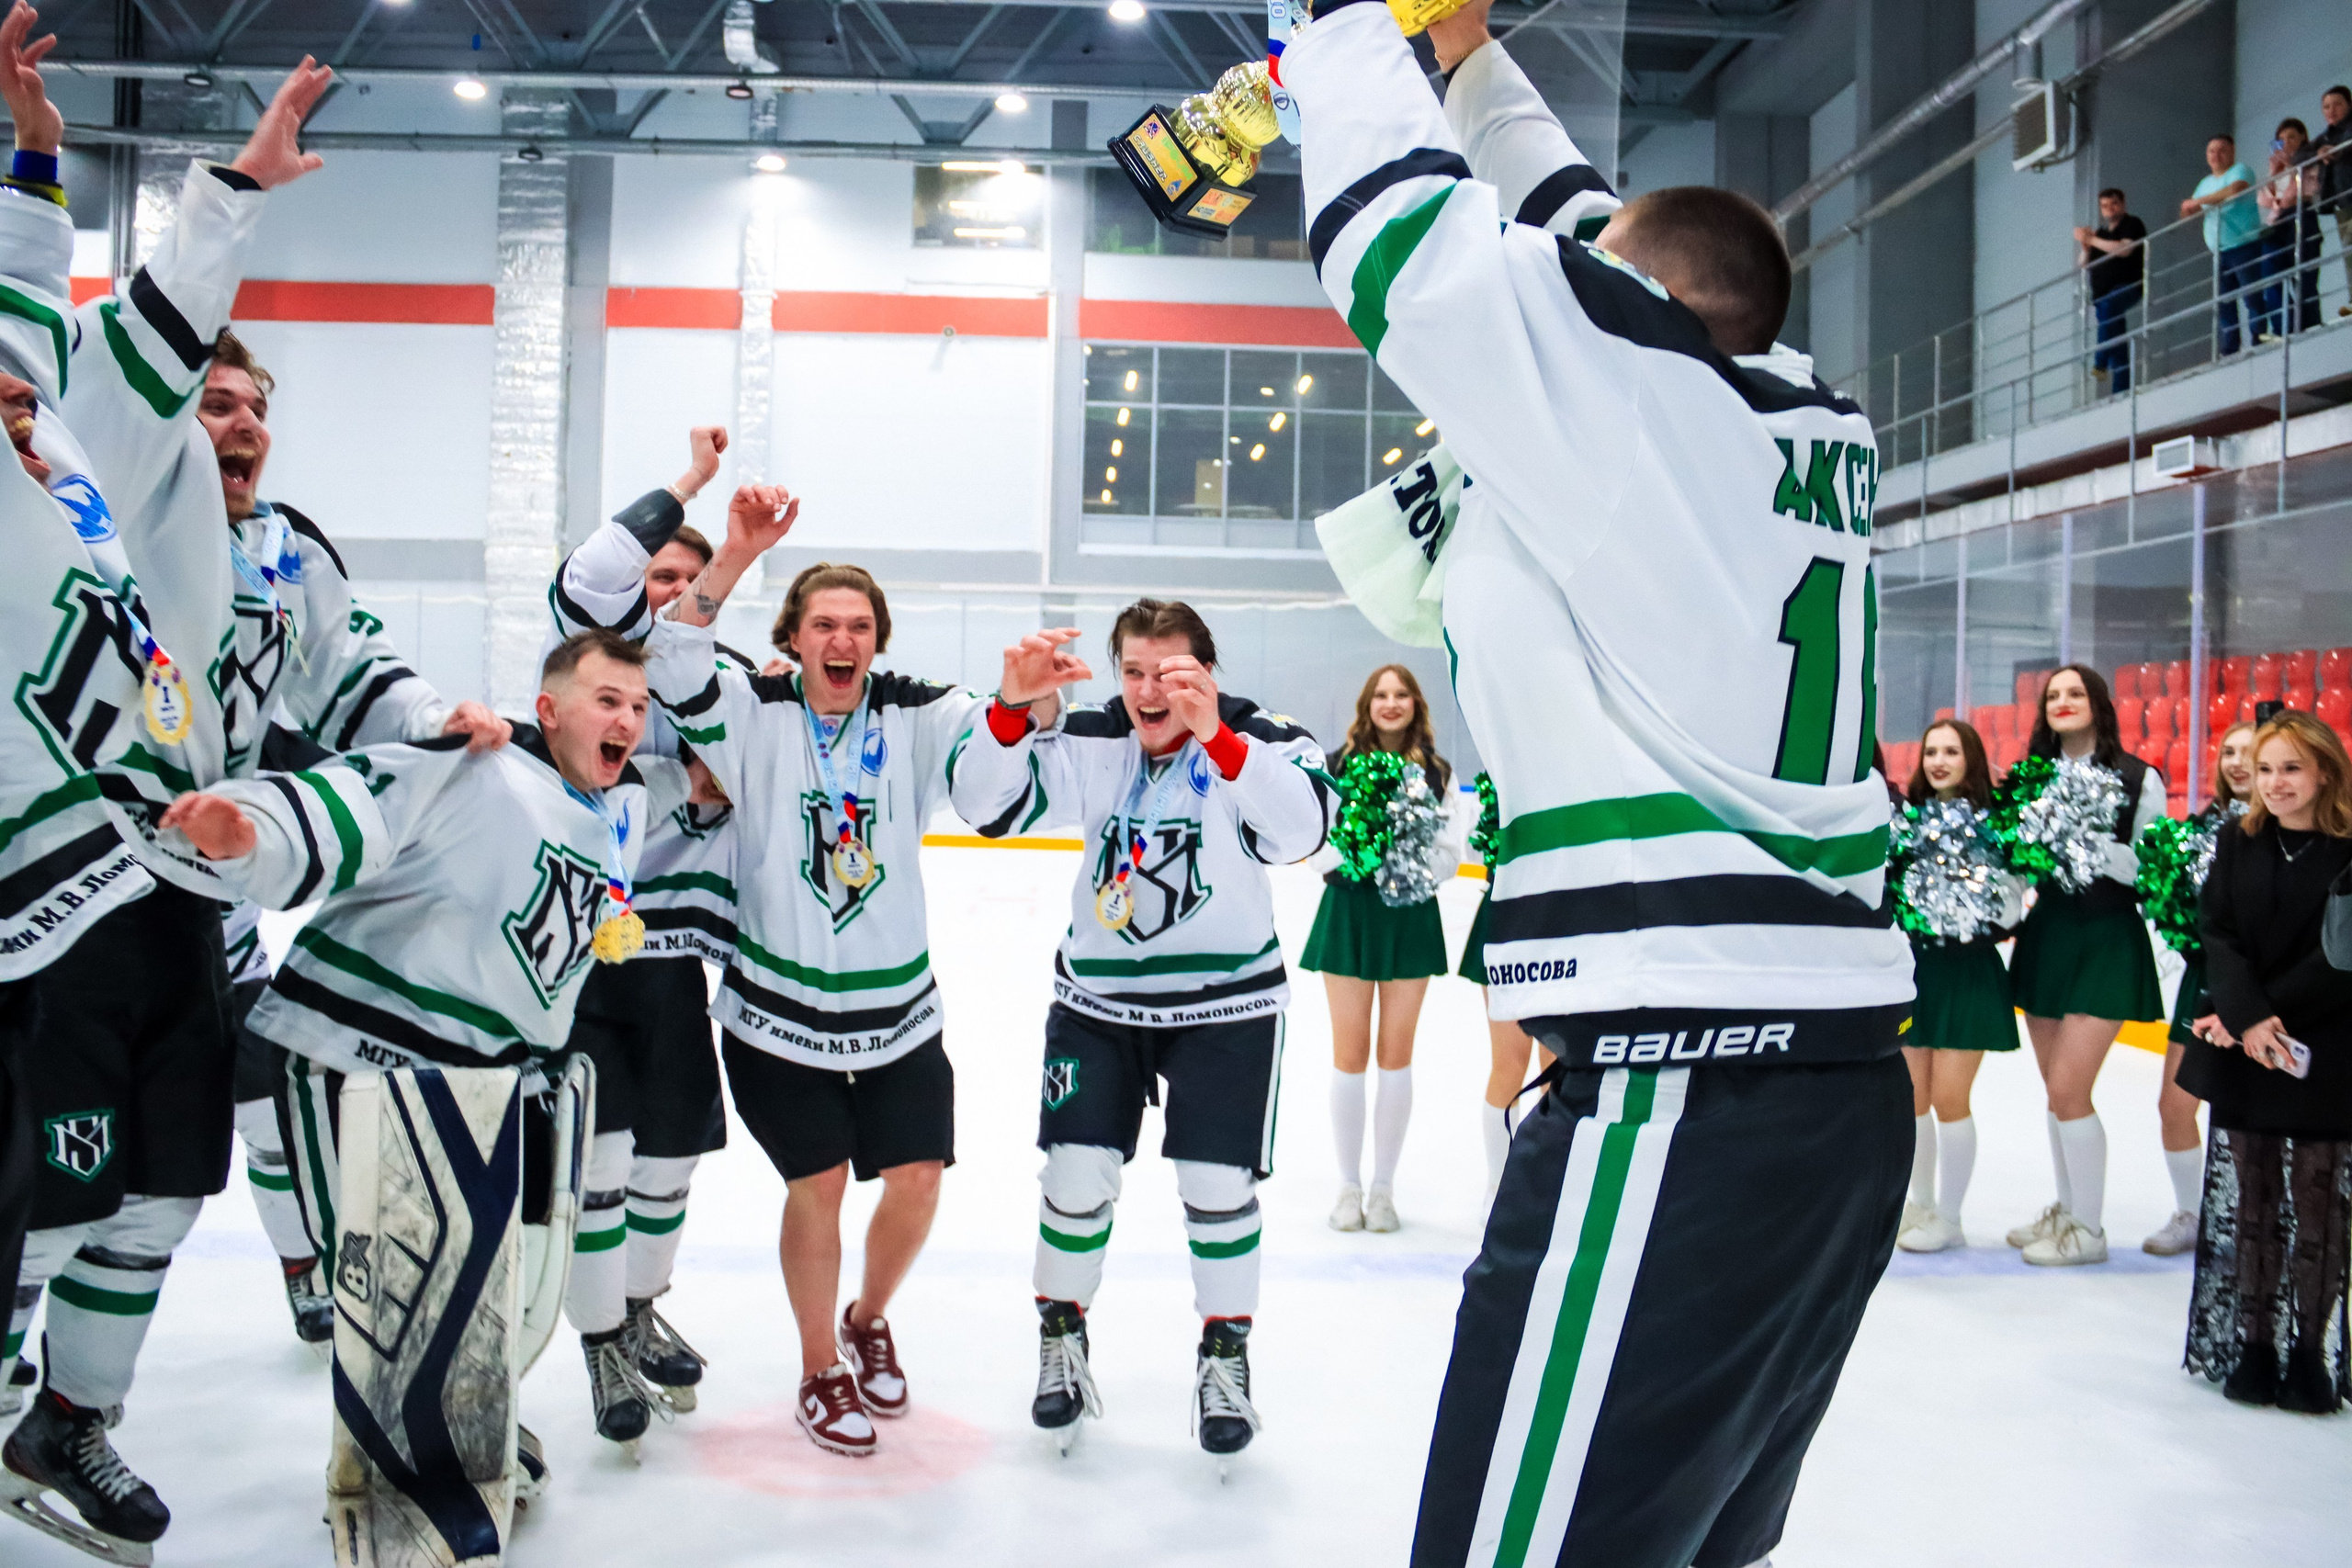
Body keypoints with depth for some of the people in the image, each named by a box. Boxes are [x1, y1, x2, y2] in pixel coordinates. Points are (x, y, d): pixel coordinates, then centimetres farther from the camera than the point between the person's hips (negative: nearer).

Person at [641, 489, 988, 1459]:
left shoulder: (915, 717, -2)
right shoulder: (756, 715, -6)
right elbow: (672, 663, -21)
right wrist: (738, 553, -31)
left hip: (897, 1010, 2)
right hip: (778, 1011, -2)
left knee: (917, 1178, 3)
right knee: (819, 1181, 0)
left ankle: (868, 1319, 34)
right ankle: (820, 1374, 23)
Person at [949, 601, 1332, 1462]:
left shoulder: (1258, 739, -16)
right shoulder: (1088, 742, -8)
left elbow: (1301, 829, -35)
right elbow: (985, 803, -17)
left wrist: (1215, 735, -47)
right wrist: (1014, 704, -33)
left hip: (1227, 1001, -2)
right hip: (1098, 996, 2)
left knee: (1218, 1185, -1)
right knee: (1077, 1173, 2)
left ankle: (1225, 1357, 21)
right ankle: (1061, 1340, 25)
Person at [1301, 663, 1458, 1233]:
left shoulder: (1437, 772, 3)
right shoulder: (1339, 764, 0)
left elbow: (1450, 854, 2)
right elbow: (1316, 843, -2)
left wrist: (1420, 863, -18)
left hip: (1411, 916, 1)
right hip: (1348, 912, -1)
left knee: (1396, 1054, 7)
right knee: (1349, 1054, 4)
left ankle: (1383, 1186, 17)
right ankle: (1349, 1185, 16)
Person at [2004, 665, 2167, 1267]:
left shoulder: (2137, 779, -6)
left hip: (2106, 941, -5)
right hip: (2044, 935, 5)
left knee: (2068, 1089, -9)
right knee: (2056, 1090, 13)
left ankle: (2088, 1230, 5)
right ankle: (2065, 1210, 27)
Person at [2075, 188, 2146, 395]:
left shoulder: (2132, 225, 3)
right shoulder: (2102, 231, 22)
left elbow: (2124, 249, -16)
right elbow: (2084, 263, 22)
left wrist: (2092, 240, -11)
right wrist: (2085, 246, 0)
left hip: (2127, 286, -7)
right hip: (2103, 294, 7)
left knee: (2108, 306, -39)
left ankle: (2100, 362, -45)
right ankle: (2121, 390, -1)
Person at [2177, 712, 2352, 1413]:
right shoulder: (2237, 843, 4)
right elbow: (2219, 937, -3)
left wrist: (2270, 1015, -17)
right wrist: (2248, 1019, -18)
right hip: (2241, 1059, 3)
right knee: (2249, 1207, 8)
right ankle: (2254, 1346, 18)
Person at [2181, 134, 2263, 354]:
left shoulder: (2239, 171, 0)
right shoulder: (2206, 183, 23)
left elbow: (2235, 190, -22)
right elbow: (2191, 213, 24)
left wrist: (2199, 201, -18)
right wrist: (2188, 208, -1)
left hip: (2244, 246, -7)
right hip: (2219, 252, 7)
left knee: (2252, 297, -12)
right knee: (2223, 304, 4)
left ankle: (2258, 342, -14)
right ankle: (2229, 351, 5)